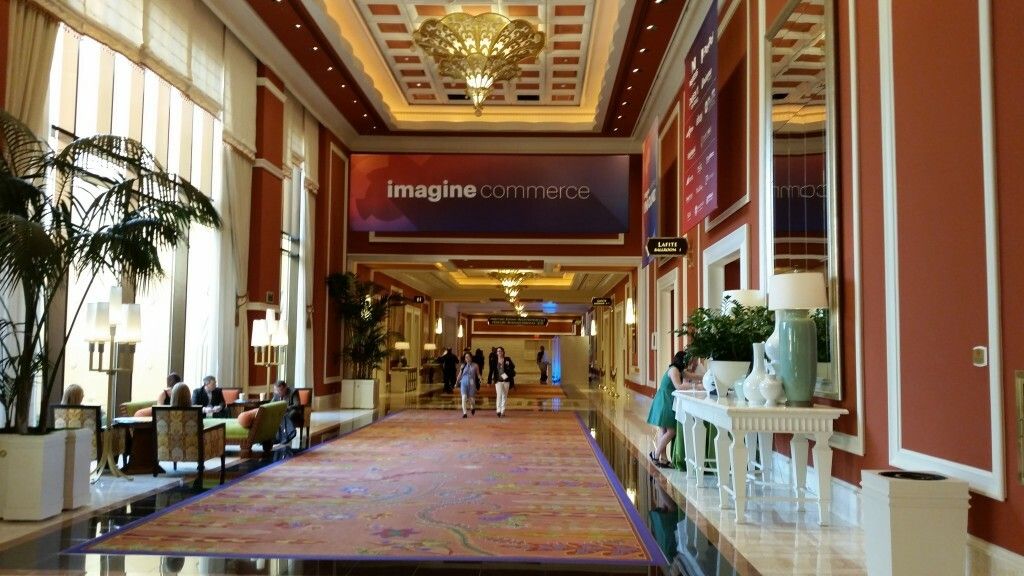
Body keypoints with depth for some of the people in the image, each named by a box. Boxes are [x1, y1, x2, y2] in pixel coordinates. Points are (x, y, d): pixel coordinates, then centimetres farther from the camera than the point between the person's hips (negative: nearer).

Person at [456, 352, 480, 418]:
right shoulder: (463, 366, 6)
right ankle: (464, 413, -7)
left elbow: (478, 374, 8)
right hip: (464, 383, 1)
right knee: (464, 397, -13)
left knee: (471, 398, 4)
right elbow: (460, 375, 16)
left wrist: (480, 379, -10)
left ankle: (473, 407, 39)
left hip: (471, 383, -1)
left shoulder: (475, 365, 3)